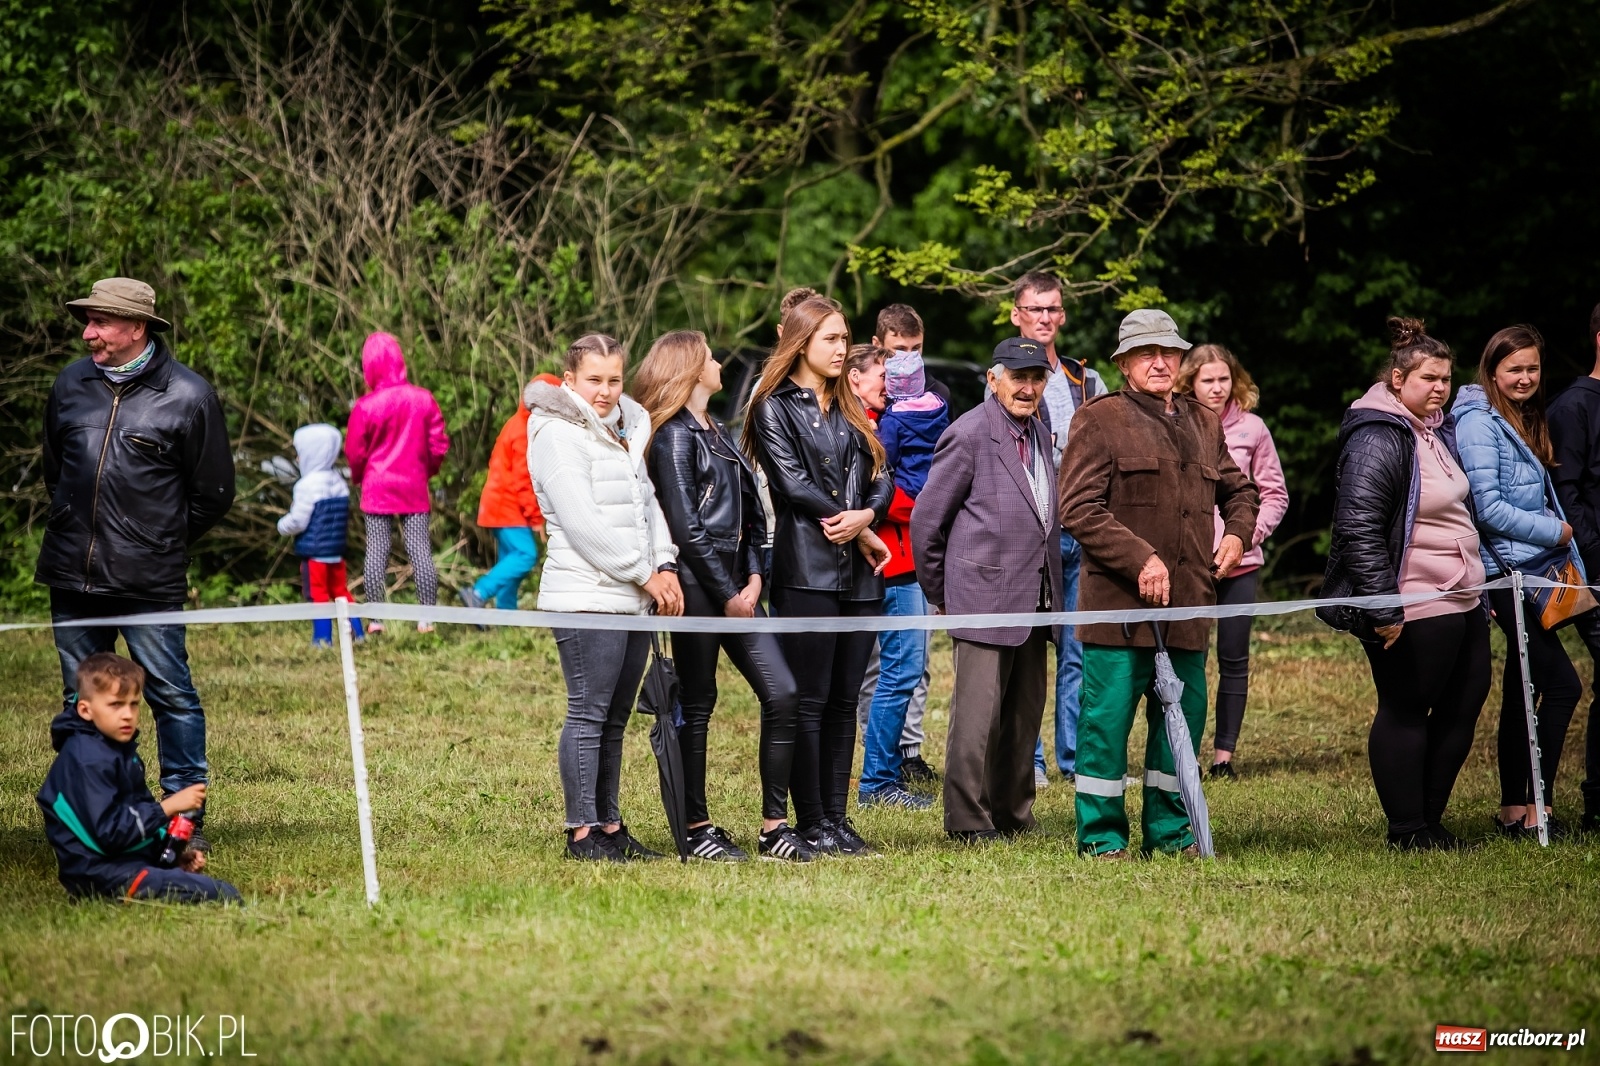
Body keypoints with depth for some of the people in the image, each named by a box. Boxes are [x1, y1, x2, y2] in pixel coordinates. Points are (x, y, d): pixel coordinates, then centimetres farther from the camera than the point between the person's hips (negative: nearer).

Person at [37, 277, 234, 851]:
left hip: (150, 583, -4)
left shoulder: (187, 396, -6)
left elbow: (213, 494, 3)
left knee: (171, 696, -1)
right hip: (72, 577, 5)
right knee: (81, 701, 11)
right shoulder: (71, 385, 6)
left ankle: (185, 820, 7)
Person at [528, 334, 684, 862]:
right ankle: (583, 832, -5)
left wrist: (666, 566, 1)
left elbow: (649, 502, 18)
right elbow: (583, 524, -14)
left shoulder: (629, 429, 17)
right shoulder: (558, 433, -8)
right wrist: (644, 575, -10)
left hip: (635, 598, 8)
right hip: (587, 595, -8)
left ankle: (610, 826, 14)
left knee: (615, 718, 10)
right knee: (589, 713, -7)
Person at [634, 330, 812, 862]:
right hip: (696, 586, -8)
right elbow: (686, 527, -13)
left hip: (736, 585, 8)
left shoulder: (719, 434, 20)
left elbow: (750, 513, 16)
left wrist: (753, 578, 1)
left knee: (782, 694, -2)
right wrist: (727, 595, -11)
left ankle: (774, 827, 2)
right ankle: (697, 829, 7)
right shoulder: (674, 437, -6)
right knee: (697, 708, -1)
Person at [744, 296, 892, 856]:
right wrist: (860, 535, -8)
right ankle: (811, 823, -3)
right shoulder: (775, 408, -1)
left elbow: (880, 478, 11)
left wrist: (865, 516, -11)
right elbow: (795, 484, -10)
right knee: (809, 700, -5)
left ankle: (837, 816, 10)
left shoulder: (851, 410, 19)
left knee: (845, 700, 6)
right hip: (807, 571, -6)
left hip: (859, 573, 6)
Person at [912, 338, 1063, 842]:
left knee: (1026, 710, 11)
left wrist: (1049, 586, 16)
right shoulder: (969, 434, -10)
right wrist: (939, 594, -1)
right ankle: (968, 821, -1)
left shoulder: (1040, 435, 13)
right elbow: (926, 519, -7)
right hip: (985, 592, -8)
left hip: (1034, 599, 8)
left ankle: (1012, 814, 20)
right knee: (978, 711, -7)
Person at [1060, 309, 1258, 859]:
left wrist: (1237, 533, 11)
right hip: (1119, 603, -6)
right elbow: (1078, 508, -11)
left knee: (1182, 718, 10)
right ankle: (1101, 835, 5)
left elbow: (1238, 489, 33)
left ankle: (1168, 830, 20)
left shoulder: (1204, 424, 18)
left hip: (1187, 605, 6)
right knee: (1107, 719, -4)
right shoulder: (1099, 421, -2)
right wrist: (1141, 561, -18)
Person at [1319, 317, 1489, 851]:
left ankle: (1429, 820, 22)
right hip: (1413, 611, -10)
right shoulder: (1377, 440, -17)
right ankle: (1407, 830, 7)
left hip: (1460, 601, 10)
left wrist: (1478, 585, 26)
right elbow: (1359, 529, -23)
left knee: (1463, 706, 12)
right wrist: (1384, 609, -25)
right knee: (1406, 712, -1)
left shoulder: (1439, 432, 15)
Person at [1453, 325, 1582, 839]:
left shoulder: (1525, 423, 17)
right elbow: (1488, 508, -18)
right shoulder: (1480, 423, -11)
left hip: (1531, 568, 9)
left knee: (1522, 690, 10)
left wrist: (1570, 563, 8)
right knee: (1562, 684, -12)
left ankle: (1513, 810, 14)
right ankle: (1536, 811, -10)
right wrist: (1555, 532, -11)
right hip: (1505, 569, -9)